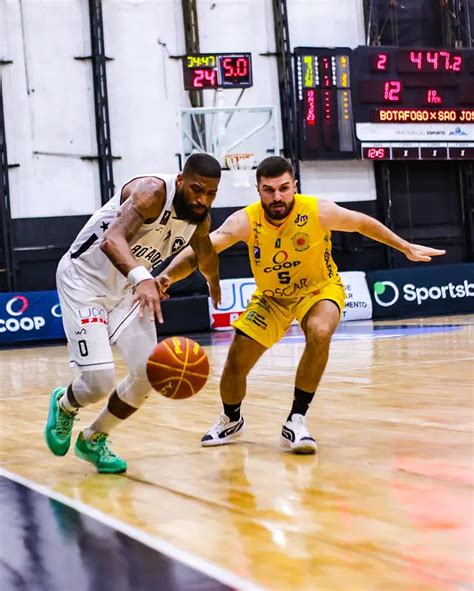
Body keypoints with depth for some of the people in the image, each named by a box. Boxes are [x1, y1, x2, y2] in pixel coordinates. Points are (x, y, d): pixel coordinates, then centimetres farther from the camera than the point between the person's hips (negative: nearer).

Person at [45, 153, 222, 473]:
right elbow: (112, 239, -45)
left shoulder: (201, 219, -5)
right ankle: (64, 406, 21)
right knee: (100, 381, -16)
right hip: (84, 279, -7)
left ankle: (93, 440, 18)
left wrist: (214, 283, 40)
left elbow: (205, 254, 21)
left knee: (150, 373, -5)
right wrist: (142, 277, -62)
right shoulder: (153, 191, -29)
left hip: (126, 288, 7)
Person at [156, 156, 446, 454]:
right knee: (235, 365, 0)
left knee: (319, 334, -34)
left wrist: (406, 247, 1)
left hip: (319, 289, -2)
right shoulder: (246, 221, -27)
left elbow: (364, 223, -9)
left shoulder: (318, 211, -27)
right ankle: (231, 420, 34)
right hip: (271, 297, 2)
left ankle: (296, 421, -19)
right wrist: (167, 276, -58)